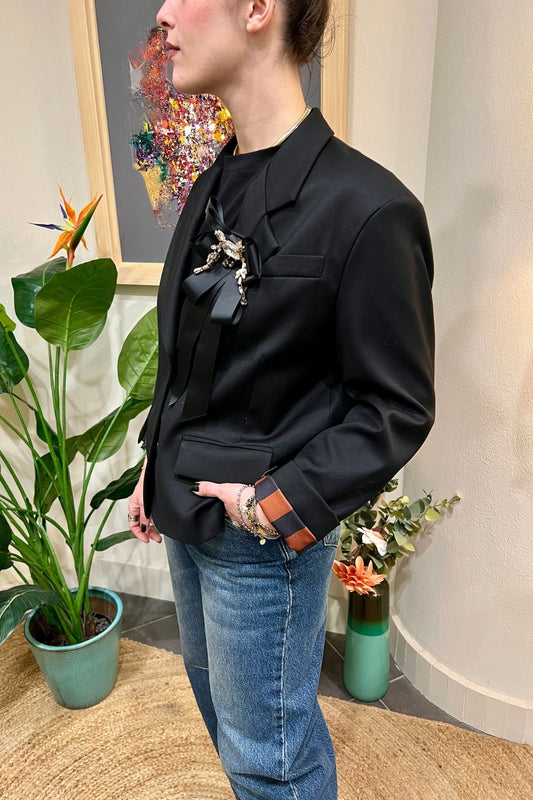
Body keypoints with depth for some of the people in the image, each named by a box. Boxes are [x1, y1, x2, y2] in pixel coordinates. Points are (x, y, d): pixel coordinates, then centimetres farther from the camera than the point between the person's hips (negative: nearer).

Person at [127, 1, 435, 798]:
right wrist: (156, 463, 11)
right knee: (217, 697, 29)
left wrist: (284, 504, -18)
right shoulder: (212, 191, 6)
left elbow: (398, 409, -15)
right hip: (183, 515, 8)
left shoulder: (366, 207, -19)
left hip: (266, 535, -8)